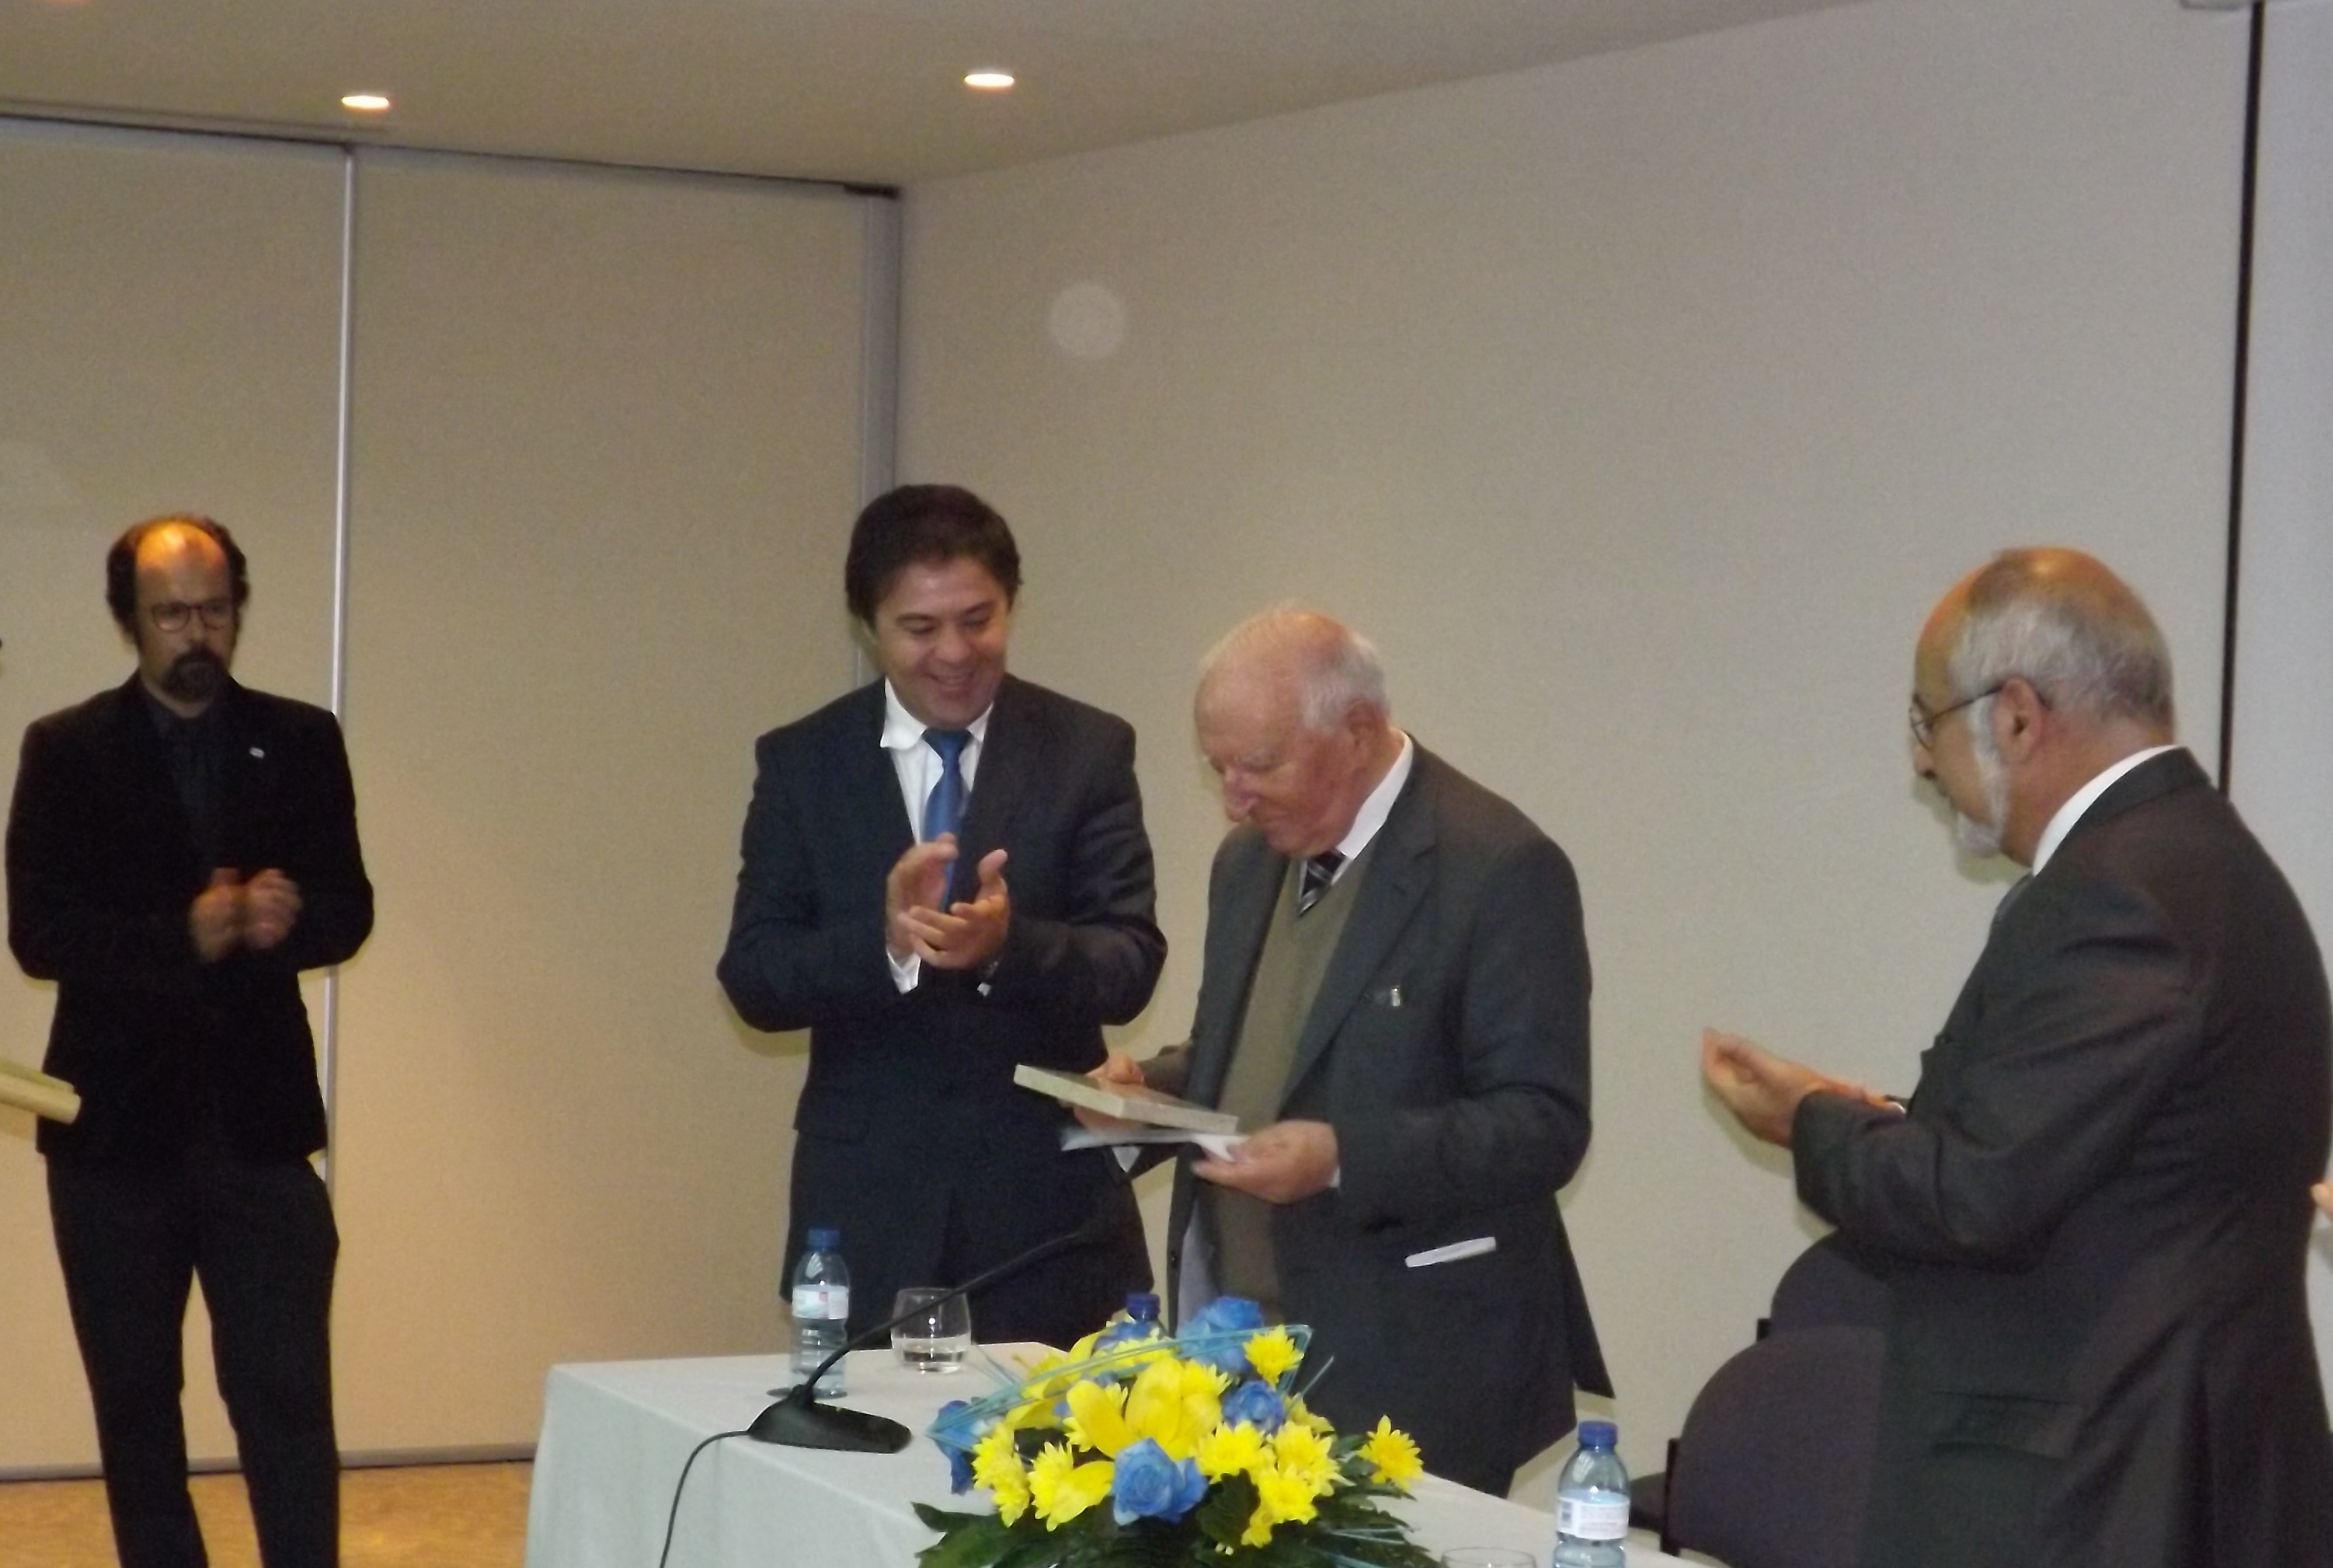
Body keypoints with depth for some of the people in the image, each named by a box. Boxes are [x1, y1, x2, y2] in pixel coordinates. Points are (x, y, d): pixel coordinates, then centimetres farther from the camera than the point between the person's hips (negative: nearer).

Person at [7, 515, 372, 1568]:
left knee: (287, 1398, -5)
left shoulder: (300, 742, 6)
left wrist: (288, 919, -20)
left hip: (260, 1121, 0)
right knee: (135, 1400, 9)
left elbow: (348, 912, 3)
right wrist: (186, 934, -22)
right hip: (118, 1124, 0)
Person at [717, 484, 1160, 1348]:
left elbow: (1132, 966, -5)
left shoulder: (1088, 752, 1)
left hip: (1048, 1205, 0)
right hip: (869, 1205, 1)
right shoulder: (802, 763, 4)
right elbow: (753, 978, -2)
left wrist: (1009, 944, -26)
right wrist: (883, 941, -22)